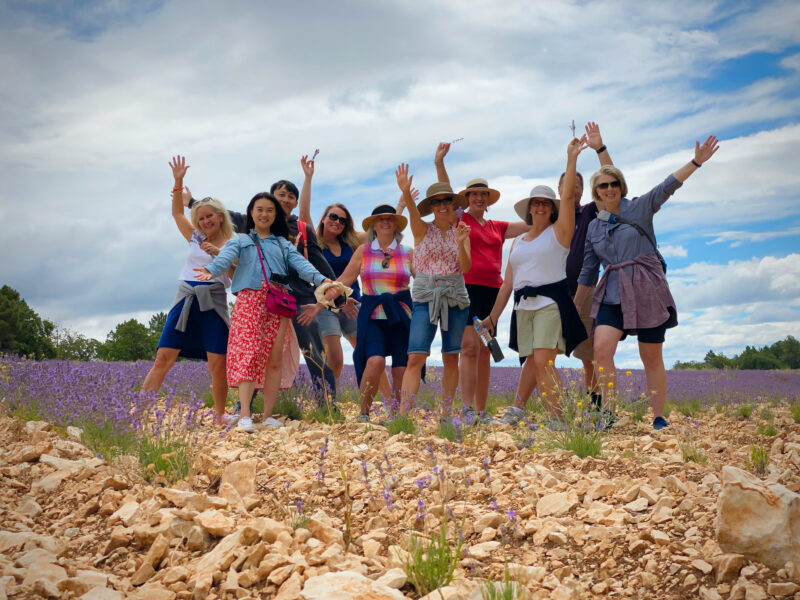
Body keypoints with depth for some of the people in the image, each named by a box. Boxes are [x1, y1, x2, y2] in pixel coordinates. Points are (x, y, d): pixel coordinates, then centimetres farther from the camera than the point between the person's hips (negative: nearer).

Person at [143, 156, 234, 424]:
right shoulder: (195, 239, 17)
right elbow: (177, 212, 19)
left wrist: (218, 253, -18)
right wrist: (178, 182, 8)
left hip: (213, 304, -3)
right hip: (185, 300, 3)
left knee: (218, 365, -3)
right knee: (164, 357, -4)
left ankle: (219, 414, 12)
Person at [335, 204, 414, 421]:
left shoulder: (408, 253, 8)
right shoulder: (363, 251, 7)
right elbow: (343, 281, 5)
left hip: (401, 314, 1)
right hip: (372, 315, -1)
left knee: (401, 370, -2)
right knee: (375, 361, -22)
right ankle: (363, 413, -6)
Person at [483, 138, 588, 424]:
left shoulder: (558, 232, 6)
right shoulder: (518, 242, 20)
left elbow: (568, 197, -7)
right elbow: (508, 282, 20)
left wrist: (571, 158, -10)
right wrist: (493, 316, 18)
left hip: (551, 302, -5)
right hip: (524, 306, 5)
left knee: (543, 360, -16)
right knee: (531, 361, 6)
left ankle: (561, 418, -13)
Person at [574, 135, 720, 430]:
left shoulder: (640, 207, 4)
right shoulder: (594, 226, 13)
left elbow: (668, 187, -8)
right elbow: (588, 271, 18)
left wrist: (696, 162, -21)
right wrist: (574, 306, 20)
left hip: (647, 292, -2)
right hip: (612, 295, 3)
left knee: (652, 358, 2)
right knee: (601, 348, -17)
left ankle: (659, 419, 12)